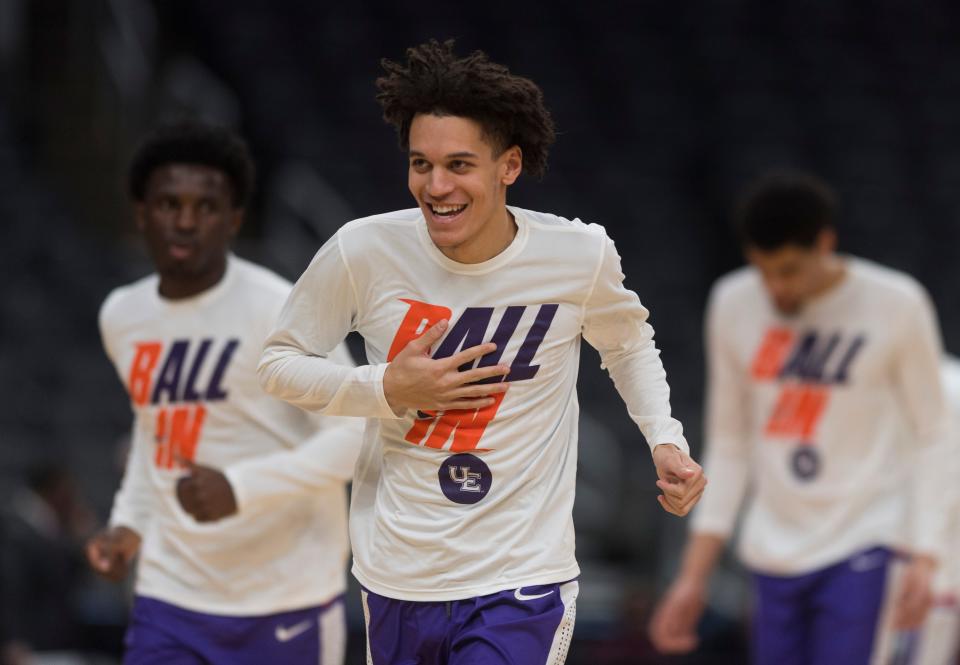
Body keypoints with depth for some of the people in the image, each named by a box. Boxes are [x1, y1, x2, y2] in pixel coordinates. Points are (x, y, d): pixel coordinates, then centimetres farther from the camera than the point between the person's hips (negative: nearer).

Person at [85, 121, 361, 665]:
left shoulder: (278, 311, -13)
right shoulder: (121, 317, 8)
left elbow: (354, 435, -17)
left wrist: (241, 488, -27)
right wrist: (131, 522, 11)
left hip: (285, 603, -4)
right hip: (171, 599, 5)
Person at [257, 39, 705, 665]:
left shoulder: (580, 255, -9)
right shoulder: (363, 252, -11)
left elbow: (627, 343, 14)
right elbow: (278, 362, 2)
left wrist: (666, 439, 0)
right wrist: (388, 390, -13)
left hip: (522, 584, -2)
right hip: (396, 580, 2)